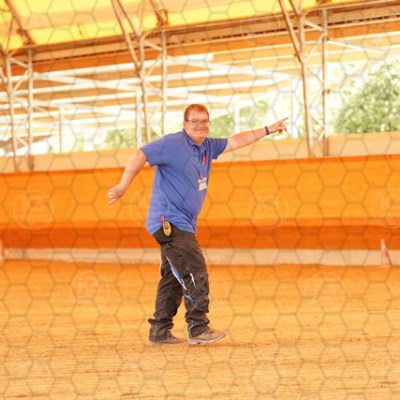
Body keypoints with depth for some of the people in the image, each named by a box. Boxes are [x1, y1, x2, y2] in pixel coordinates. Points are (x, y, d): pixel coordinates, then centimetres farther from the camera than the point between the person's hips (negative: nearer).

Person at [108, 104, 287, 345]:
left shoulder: (207, 147, 13)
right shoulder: (173, 144, -12)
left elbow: (234, 142, 22)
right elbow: (142, 155, -17)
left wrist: (267, 130, 22)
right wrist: (123, 186, -24)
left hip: (184, 225, 9)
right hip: (170, 222, -9)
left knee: (174, 278, 11)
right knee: (196, 273, -13)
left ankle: (160, 331, 16)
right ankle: (198, 329, -11)